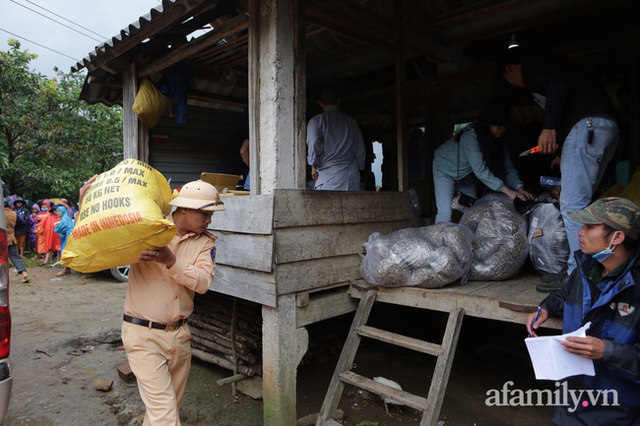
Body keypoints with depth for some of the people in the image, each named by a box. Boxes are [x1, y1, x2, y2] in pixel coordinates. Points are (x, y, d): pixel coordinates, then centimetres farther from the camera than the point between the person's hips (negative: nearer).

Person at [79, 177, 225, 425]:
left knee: (172, 404, 19)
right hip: (144, 334, -4)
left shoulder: (205, 242, 1)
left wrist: (170, 260, -27)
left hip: (179, 334, 5)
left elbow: (203, 283, -14)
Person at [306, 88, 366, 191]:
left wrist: (314, 167, 0)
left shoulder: (316, 120, 3)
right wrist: (358, 169, 25)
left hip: (328, 174, -4)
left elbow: (314, 144, -11)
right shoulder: (352, 121, 15)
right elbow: (360, 149, 16)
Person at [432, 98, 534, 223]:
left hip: (466, 174, 7)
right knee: (445, 214, -16)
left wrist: (519, 188, -30)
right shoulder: (470, 136, -35)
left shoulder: (499, 139, -12)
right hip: (446, 170, -7)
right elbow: (480, 170, -39)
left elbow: (507, 167, -13)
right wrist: (507, 191, -41)